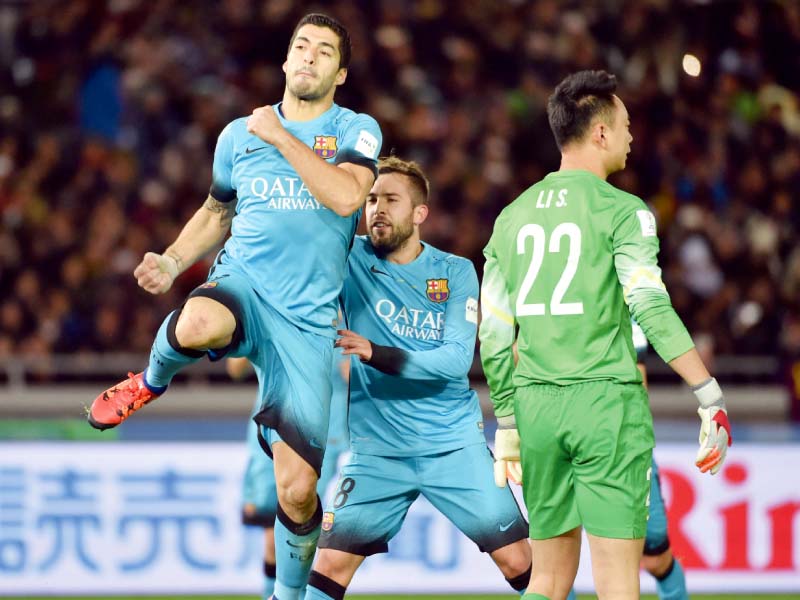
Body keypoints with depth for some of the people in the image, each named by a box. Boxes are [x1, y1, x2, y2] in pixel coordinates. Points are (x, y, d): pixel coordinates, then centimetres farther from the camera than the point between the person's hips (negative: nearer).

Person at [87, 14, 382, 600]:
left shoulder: (357, 130, 3)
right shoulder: (238, 134, 12)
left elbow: (346, 197, -16)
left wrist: (282, 138, -13)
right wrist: (173, 261, 11)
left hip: (307, 321, -1)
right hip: (243, 285, 1)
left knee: (297, 488, -5)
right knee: (197, 325, -40)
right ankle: (153, 381, -5)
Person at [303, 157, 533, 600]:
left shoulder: (456, 272, 0)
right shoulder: (350, 260, 1)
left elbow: (457, 358, -11)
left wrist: (377, 354, -22)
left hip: (454, 444, 0)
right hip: (376, 449, 0)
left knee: (519, 562, -2)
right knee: (330, 564, -10)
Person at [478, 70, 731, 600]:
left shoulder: (513, 217, 12)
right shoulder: (621, 210, -5)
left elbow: (494, 335, 14)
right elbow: (652, 307, -17)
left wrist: (507, 422, 22)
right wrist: (712, 399, -18)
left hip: (536, 403, 6)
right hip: (606, 398, -6)